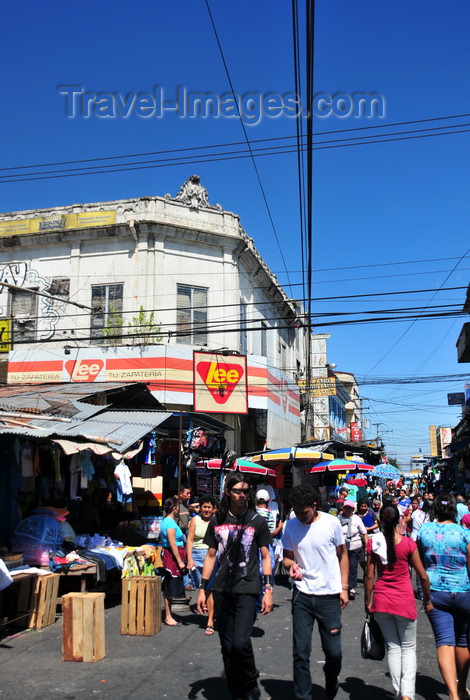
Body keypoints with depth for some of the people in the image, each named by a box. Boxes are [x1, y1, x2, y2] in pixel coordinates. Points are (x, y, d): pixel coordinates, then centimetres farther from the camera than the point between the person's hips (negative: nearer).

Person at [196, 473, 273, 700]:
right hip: (221, 591, 3)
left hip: (247, 590, -3)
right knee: (227, 646, 7)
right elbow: (210, 556, 13)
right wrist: (202, 589, 9)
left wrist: (268, 589, -5)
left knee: (240, 643, -15)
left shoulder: (257, 521, 0)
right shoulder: (217, 522, 7)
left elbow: (265, 556, 3)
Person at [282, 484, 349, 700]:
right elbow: (287, 557, 7)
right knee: (301, 652, 3)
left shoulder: (331, 522, -7)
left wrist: (344, 588, 1)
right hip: (302, 595, 1)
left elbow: (342, 555, 4)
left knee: (334, 652, 6)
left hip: (329, 595, -1)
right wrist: (291, 565, -16)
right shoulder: (290, 526, -2)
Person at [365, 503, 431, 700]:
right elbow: (423, 576, -4)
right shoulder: (408, 544, -9)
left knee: (393, 647, 16)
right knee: (408, 648, 13)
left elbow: (369, 576, -2)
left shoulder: (373, 543, -5)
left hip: (381, 601, 2)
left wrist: (367, 602, 9)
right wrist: (427, 599, 12)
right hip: (404, 600, -2)